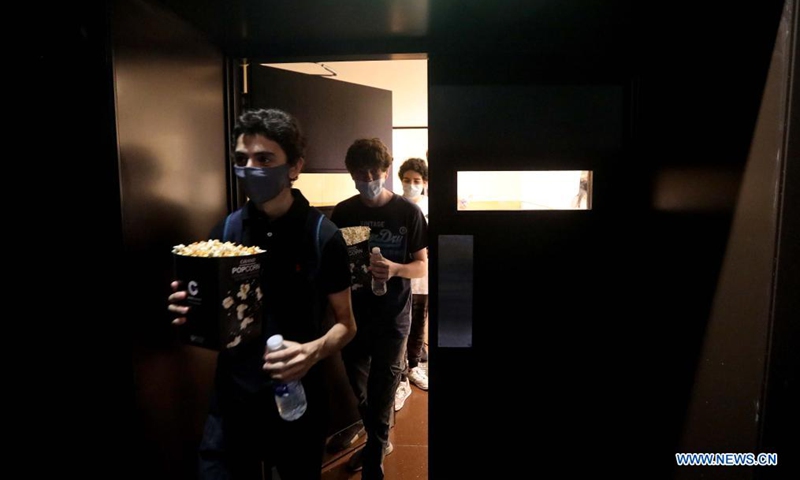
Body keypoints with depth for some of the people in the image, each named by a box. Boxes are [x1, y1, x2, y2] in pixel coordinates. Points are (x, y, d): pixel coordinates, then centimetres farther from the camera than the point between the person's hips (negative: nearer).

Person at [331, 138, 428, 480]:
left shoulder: (408, 212, -8)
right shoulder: (342, 213, 0)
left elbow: (423, 266, -6)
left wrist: (394, 269, -27)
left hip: (392, 317, -3)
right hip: (353, 314, 4)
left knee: (381, 393, 5)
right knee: (359, 388, 18)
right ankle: (379, 441, 45)